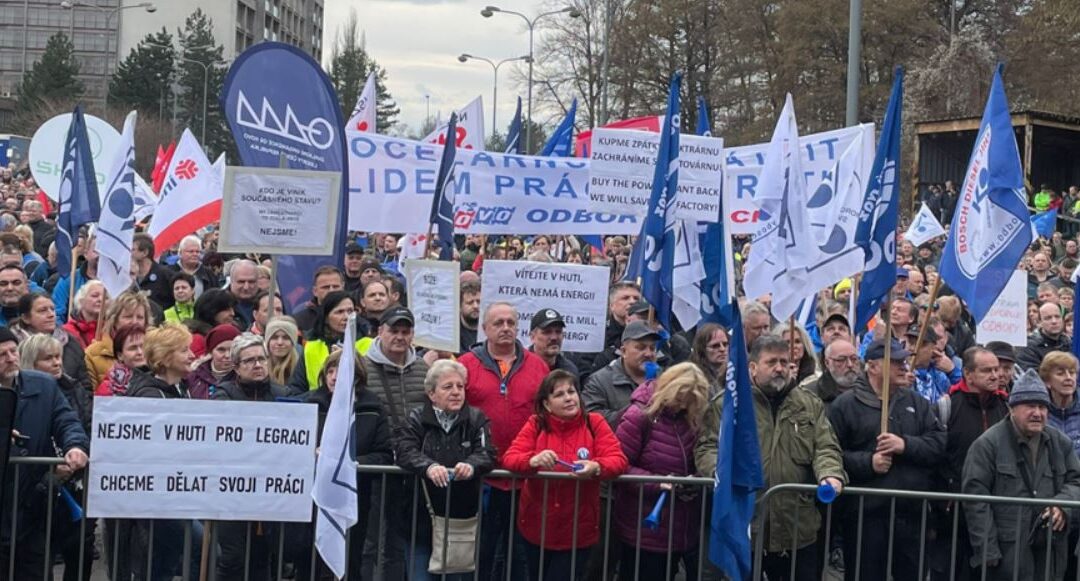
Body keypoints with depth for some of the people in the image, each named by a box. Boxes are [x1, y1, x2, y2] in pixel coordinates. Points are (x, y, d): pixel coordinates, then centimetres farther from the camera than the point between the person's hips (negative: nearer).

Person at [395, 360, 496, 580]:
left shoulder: (476, 419, 7)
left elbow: (487, 454, -9)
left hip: (463, 518, 1)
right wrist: (429, 466, -34)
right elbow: (405, 452, -13)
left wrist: (471, 465, -33)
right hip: (423, 518, -1)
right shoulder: (416, 419, 5)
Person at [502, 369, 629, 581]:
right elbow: (509, 458, -12)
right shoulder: (536, 424, -3)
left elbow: (618, 460, -13)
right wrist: (533, 460, -34)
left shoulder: (594, 423, -5)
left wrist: (596, 467, -35)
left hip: (578, 530, -2)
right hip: (537, 527, 2)